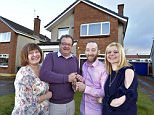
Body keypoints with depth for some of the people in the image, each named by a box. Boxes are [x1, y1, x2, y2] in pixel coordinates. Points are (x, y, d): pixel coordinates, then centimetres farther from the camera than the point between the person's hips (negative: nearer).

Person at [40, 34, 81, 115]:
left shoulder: (75, 59, 6)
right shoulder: (51, 56, -8)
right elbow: (43, 74, -23)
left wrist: (77, 80, -9)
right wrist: (67, 78, -21)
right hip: (53, 103, -4)